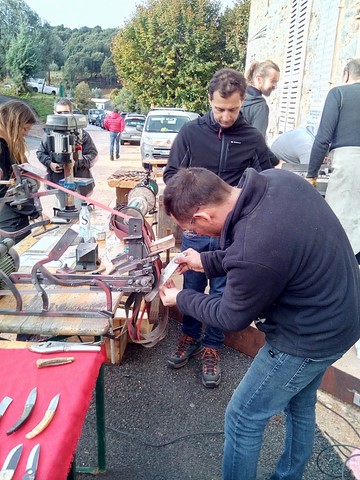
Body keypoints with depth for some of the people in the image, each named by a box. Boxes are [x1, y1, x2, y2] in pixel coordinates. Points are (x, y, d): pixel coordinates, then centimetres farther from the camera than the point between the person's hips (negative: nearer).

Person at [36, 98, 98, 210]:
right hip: (57, 181, 3)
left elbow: (93, 154, -4)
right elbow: (40, 153, 11)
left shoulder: (81, 133, -5)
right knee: (61, 209, 19)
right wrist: (50, 163, -9)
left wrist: (77, 162, -19)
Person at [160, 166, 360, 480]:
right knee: (300, 405, 28)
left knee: (242, 419, 10)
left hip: (310, 337, -9)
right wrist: (206, 261, 6)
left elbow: (232, 318, -15)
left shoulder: (253, 257, -36)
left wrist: (180, 298, 1)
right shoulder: (277, 178, -13)